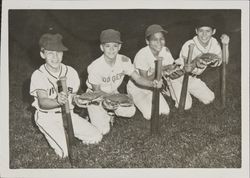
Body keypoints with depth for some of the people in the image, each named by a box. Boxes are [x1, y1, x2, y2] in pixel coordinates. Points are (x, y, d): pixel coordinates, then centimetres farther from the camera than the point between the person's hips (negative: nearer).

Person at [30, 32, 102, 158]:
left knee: (96, 137, -6)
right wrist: (57, 101, -49)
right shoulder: (38, 75, -16)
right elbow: (42, 102, -30)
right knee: (66, 151, -21)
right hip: (46, 117, -4)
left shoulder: (70, 72, -3)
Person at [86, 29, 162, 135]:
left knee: (130, 112, -15)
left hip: (113, 93, 5)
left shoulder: (124, 61, -16)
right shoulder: (95, 67, -29)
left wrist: (152, 83, -33)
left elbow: (137, 78, -14)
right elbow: (97, 91, -18)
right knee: (103, 130, -16)